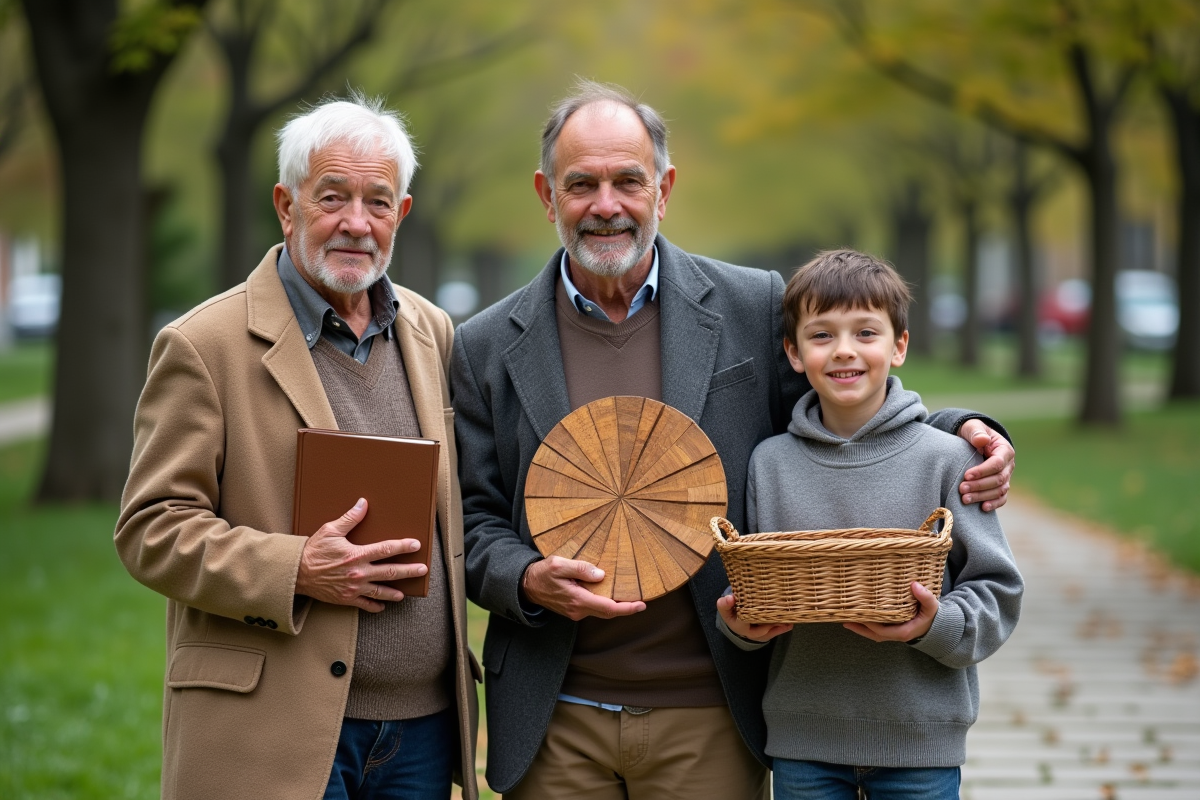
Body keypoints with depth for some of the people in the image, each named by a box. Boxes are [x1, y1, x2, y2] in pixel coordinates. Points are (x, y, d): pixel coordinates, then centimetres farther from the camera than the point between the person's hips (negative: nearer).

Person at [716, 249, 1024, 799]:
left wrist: (936, 625, -21)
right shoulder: (769, 464, 3)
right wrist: (740, 624, -10)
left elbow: (996, 593, -3)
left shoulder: (945, 459, -4)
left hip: (920, 733, -2)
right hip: (802, 738, 2)